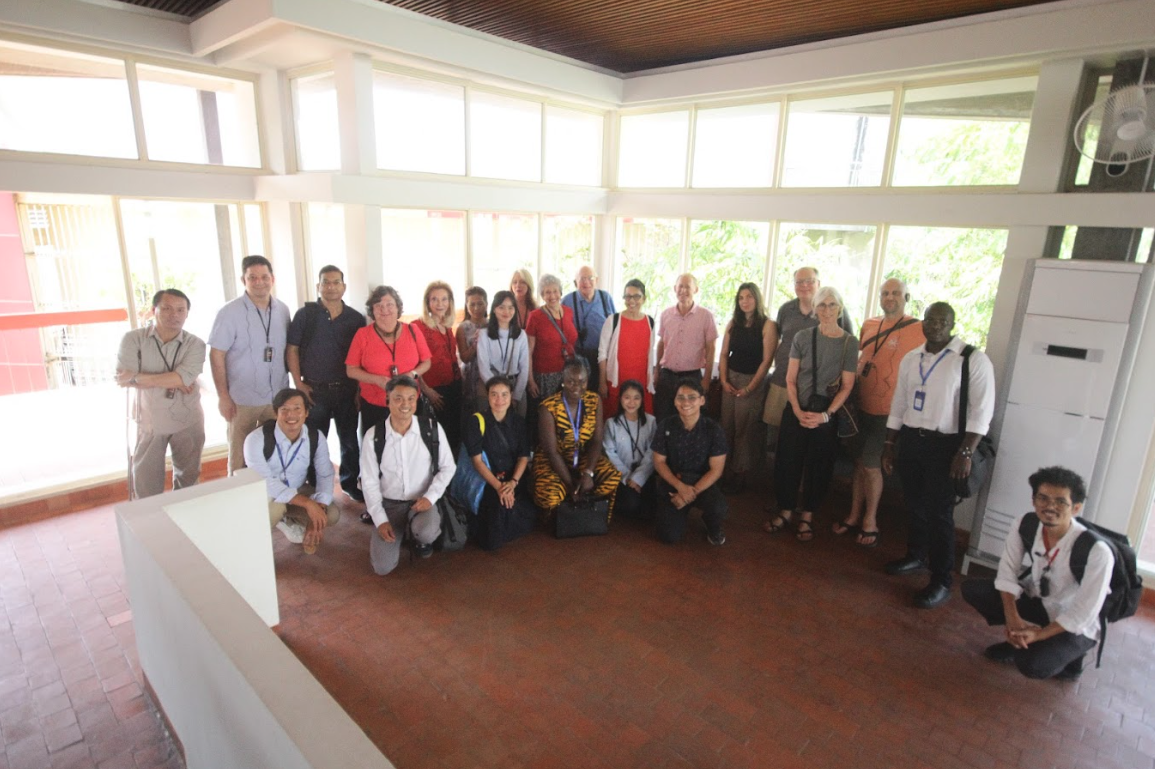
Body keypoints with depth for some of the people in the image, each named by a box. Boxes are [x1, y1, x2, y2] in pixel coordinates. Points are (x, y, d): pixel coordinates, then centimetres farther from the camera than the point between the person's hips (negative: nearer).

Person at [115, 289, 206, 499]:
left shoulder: (195, 345, -9)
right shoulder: (133, 339, -7)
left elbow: (183, 378, -24)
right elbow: (123, 378, -18)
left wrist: (137, 377, -20)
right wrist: (169, 382, -21)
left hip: (188, 422, 0)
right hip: (149, 421, 0)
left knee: (188, 477, 16)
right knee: (145, 481, 11)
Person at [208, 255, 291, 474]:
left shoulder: (283, 310, 3)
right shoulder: (229, 312, -9)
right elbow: (216, 355, -9)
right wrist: (223, 396, -12)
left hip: (277, 397, 4)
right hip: (243, 399, -4)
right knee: (241, 457, 9)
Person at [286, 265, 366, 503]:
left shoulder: (356, 318, 2)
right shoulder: (305, 314, -2)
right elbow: (292, 350, -1)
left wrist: (360, 388, -1)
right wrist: (299, 384, -6)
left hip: (346, 390, 2)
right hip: (314, 390, -1)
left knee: (350, 440, 11)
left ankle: (351, 483, 28)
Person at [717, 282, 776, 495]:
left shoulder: (767, 325, -8)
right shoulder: (733, 323, 8)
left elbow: (767, 360, -11)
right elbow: (724, 354, 9)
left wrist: (750, 388, -13)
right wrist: (724, 380, -3)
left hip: (753, 381, -5)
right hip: (730, 379, 5)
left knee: (745, 429, 2)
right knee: (727, 427, 7)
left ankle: (740, 475, 13)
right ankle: (726, 470, 17)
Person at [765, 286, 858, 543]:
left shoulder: (850, 342, -3)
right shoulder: (802, 338, 1)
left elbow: (847, 385, -4)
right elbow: (790, 379, 0)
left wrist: (826, 415, -14)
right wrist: (798, 411, -11)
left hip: (827, 415, -1)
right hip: (795, 412, 1)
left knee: (818, 467, 8)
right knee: (787, 462, 5)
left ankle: (806, 516, 24)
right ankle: (786, 512, 21)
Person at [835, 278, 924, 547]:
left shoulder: (918, 330, -10)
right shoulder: (868, 326, 8)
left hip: (887, 412, -5)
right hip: (861, 406, 5)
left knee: (871, 465, 1)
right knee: (860, 462, 13)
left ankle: (870, 521, 19)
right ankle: (854, 515, 26)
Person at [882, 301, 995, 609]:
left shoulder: (973, 359, -9)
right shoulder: (910, 359, 8)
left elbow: (982, 411, -13)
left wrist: (966, 452, -20)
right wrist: (889, 444, 13)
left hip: (945, 444, -5)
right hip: (910, 440, 5)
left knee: (939, 512, -1)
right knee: (914, 505, 17)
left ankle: (941, 581, 12)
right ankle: (915, 556, 38)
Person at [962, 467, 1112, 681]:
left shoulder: (1097, 551, -29)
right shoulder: (1026, 525, -16)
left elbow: (1083, 614, -24)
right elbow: (1007, 571, -9)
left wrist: (1037, 635, -25)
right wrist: (1013, 619, -20)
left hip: (1074, 628, -5)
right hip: (1036, 604, 5)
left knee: (1032, 665, -29)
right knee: (971, 589, -14)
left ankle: (1067, 656, 6)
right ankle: (1018, 638, 5)